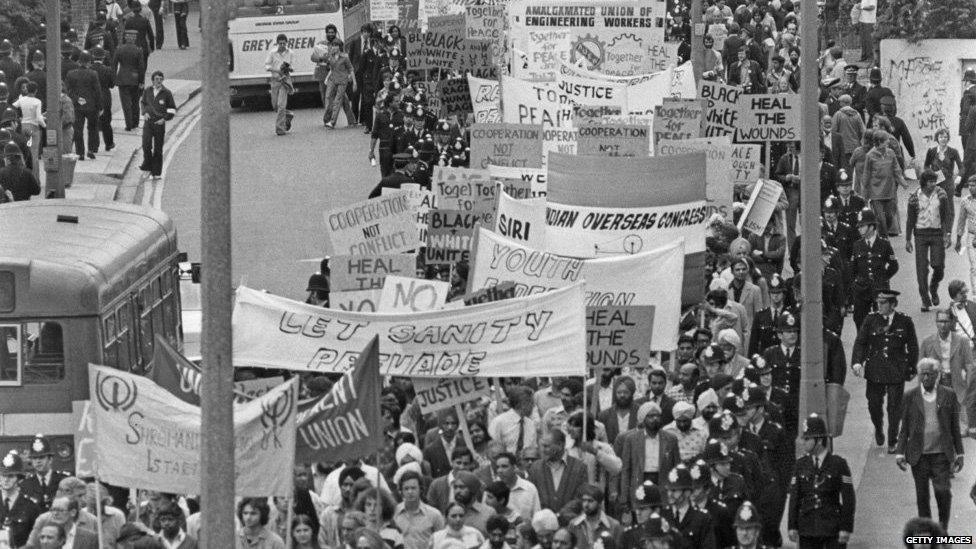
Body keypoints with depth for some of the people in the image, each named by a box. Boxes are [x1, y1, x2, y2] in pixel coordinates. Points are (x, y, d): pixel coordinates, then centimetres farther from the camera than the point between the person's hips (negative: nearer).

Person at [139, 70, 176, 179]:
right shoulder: (147, 91, 2)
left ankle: (156, 173, 11)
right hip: (148, 121, 1)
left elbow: (172, 109, 4)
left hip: (159, 123, -1)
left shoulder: (166, 93, -4)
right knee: (146, 144, -17)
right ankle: (147, 165, 3)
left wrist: (165, 119, -9)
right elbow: (143, 102, 21)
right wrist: (144, 112, 2)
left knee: (158, 149, 3)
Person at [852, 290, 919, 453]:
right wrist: (856, 362, -14)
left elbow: (912, 346, 6)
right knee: (874, 404, 5)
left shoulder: (905, 321, -1)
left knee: (894, 407, -1)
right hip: (875, 371, 1)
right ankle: (879, 429, 35)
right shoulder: (871, 320, 1)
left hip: (897, 371, -1)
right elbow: (860, 342, 1)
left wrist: (912, 369, 7)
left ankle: (892, 442, 9)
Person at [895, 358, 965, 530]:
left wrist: (959, 454, 6)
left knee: (943, 492, -10)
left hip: (941, 454, -1)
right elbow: (904, 428, 7)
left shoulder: (948, 395, 3)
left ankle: (943, 528, 9)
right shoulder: (910, 397, 4)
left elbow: (955, 426, 7)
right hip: (918, 456, 1)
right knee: (922, 496, 4)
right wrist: (900, 453, 0)